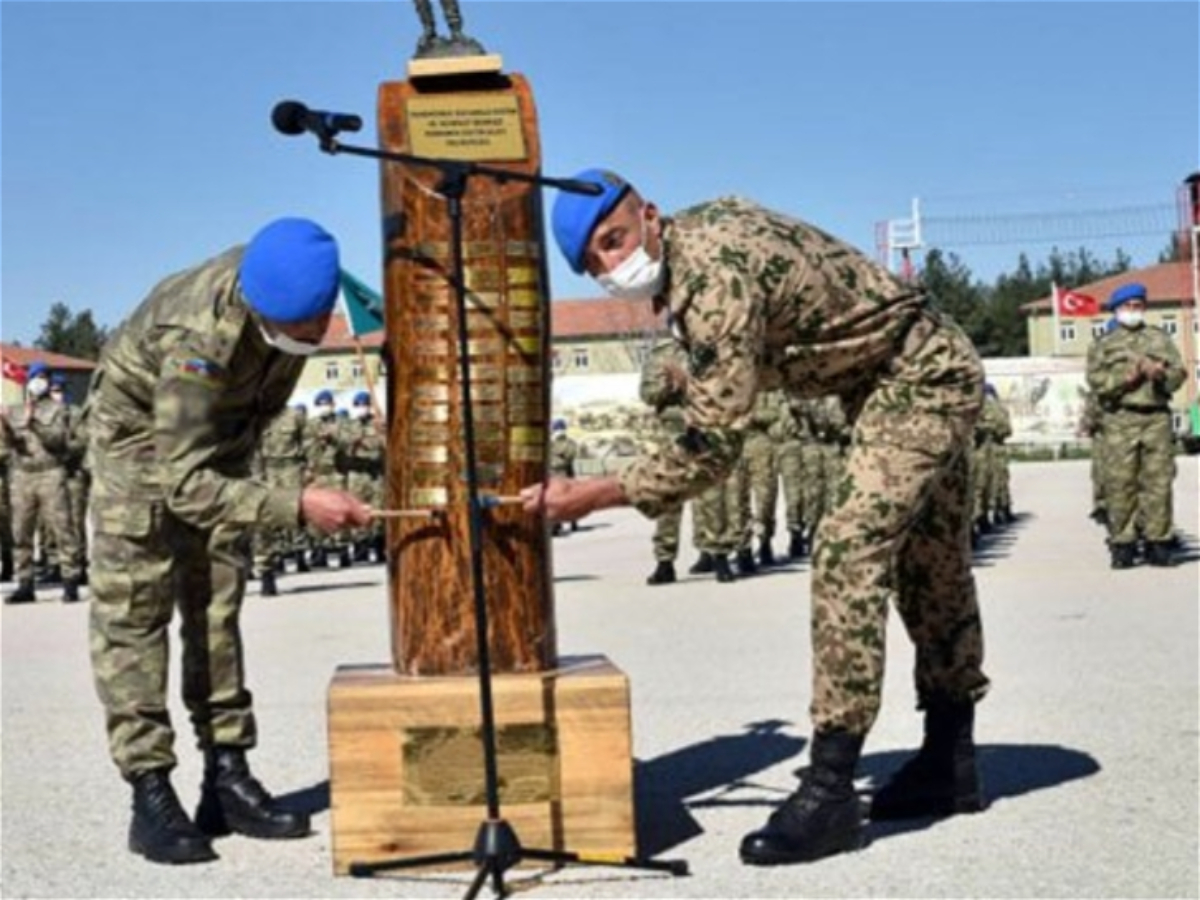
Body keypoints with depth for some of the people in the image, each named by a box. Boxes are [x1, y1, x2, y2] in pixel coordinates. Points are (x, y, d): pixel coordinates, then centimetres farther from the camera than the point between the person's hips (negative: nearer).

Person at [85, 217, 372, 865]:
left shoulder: (294, 280, -21)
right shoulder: (199, 339, -42)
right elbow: (179, 482, -44)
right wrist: (296, 507, -50)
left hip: (221, 430, 6)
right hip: (140, 429, -6)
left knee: (217, 605, 4)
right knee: (133, 610, -11)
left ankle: (227, 777, 7)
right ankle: (150, 794, -9)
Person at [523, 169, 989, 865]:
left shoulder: (714, 281, -29)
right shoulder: (703, 223, -1)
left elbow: (711, 449, -29)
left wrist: (593, 495, -24)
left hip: (923, 378, -11)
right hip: (926, 372, 11)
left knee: (849, 552, -21)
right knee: (930, 565, 14)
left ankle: (830, 791, -21)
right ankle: (950, 765, 24)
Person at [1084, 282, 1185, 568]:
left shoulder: (1161, 339, 19)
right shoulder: (1104, 346, 13)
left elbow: (1178, 372, 11)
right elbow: (1096, 382, 1)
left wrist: (1161, 375, -10)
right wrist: (1127, 377, -12)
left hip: (1157, 418, 2)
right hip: (1120, 419, -1)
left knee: (1158, 481, -3)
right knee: (1120, 484, -5)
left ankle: (1158, 543, 3)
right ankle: (1122, 545, 0)